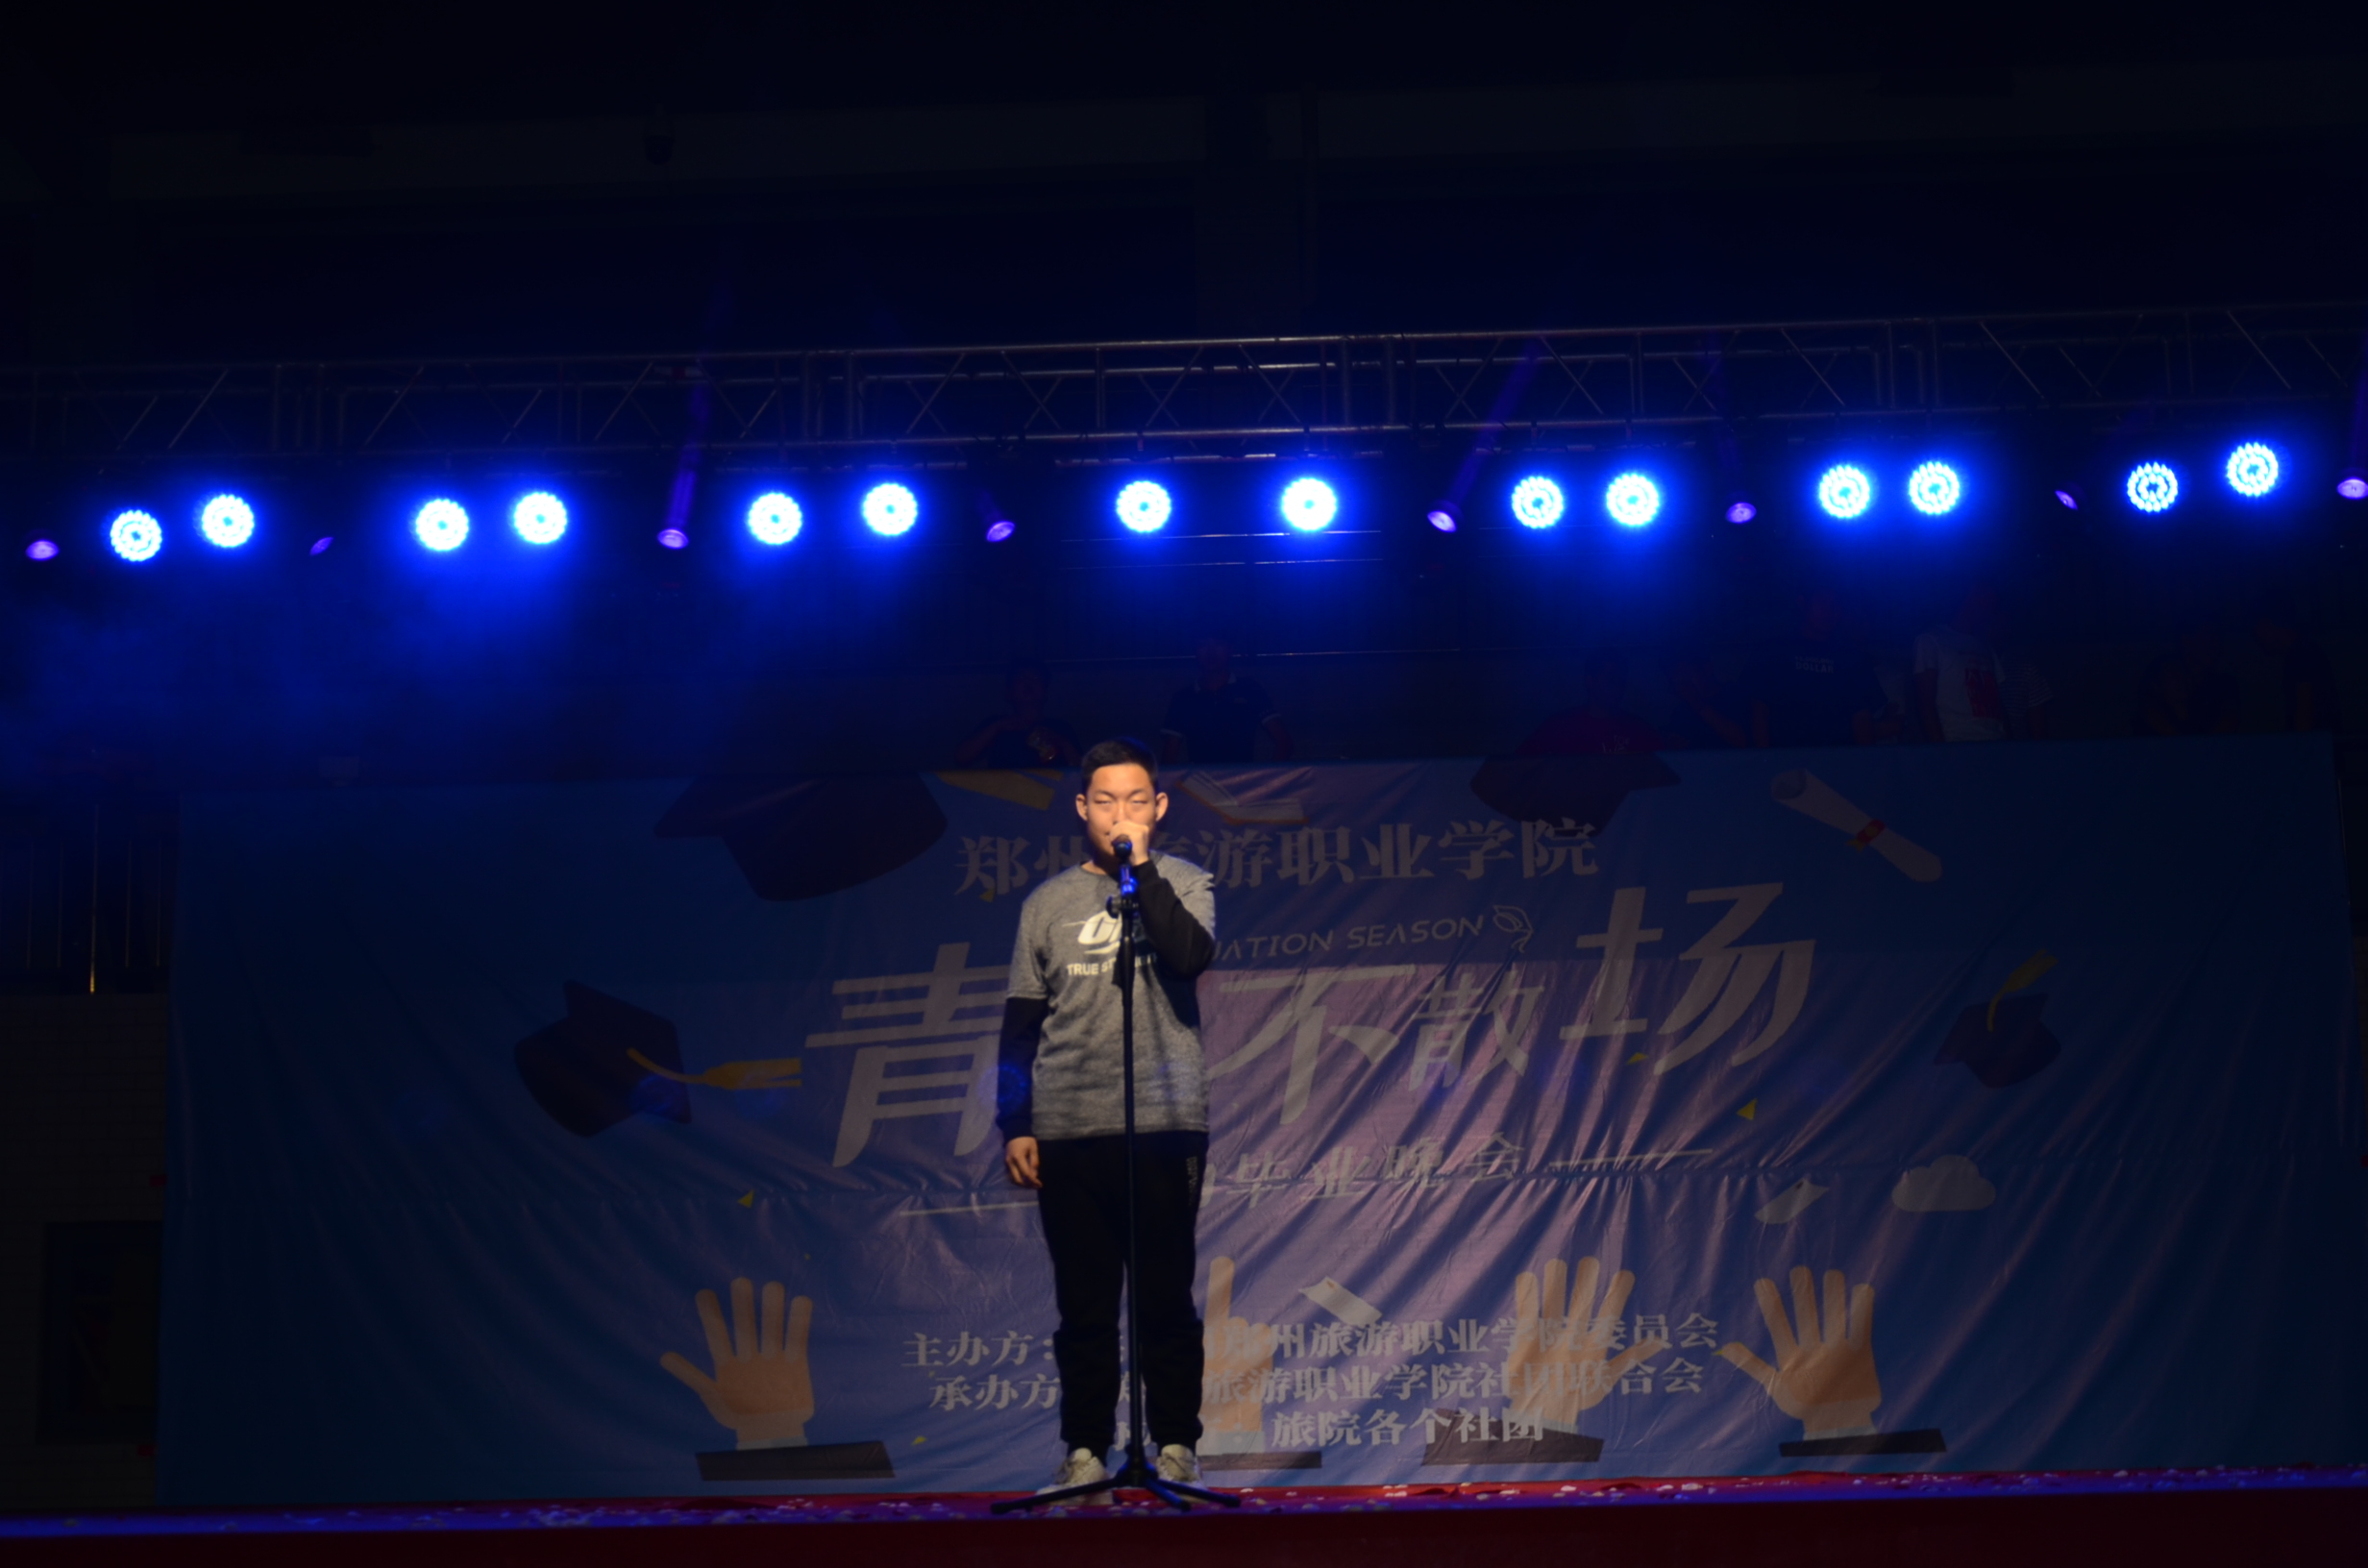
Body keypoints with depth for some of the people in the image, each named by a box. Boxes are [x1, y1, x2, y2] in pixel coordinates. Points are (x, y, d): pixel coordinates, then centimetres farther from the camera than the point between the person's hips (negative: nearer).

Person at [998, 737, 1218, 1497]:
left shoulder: (1184, 885, 7)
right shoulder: (1047, 905, 12)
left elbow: (1190, 956, -16)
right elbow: (1020, 1025, 13)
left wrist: (1140, 865, -12)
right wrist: (1014, 1126, 6)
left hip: (1165, 1122, -2)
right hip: (1068, 1129, 2)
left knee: (1166, 1295, 0)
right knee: (1083, 1301, 4)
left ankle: (1175, 1445, 9)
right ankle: (1085, 1449, 10)